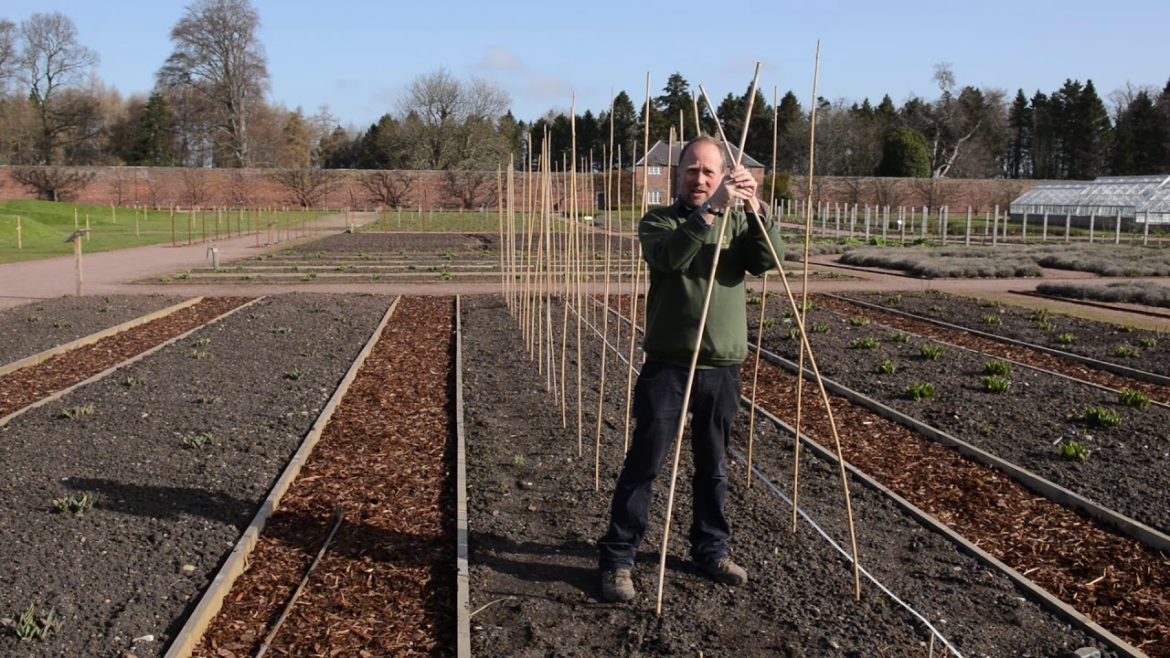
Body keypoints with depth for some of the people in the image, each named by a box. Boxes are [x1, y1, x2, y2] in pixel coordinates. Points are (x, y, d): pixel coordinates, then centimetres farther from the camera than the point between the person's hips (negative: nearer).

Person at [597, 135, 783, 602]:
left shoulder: (739, 222, 9)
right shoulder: (659, 222, 0)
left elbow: (767, 260, -10)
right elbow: (667, 255, -23)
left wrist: (756, 210, -23)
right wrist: (709, 212, -33)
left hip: (722, 368, 3)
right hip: (667, 366, -3)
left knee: (713, 467, 15)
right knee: (643, 464, 0)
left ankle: (710, 550, 31)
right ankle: (617, 559, 9)